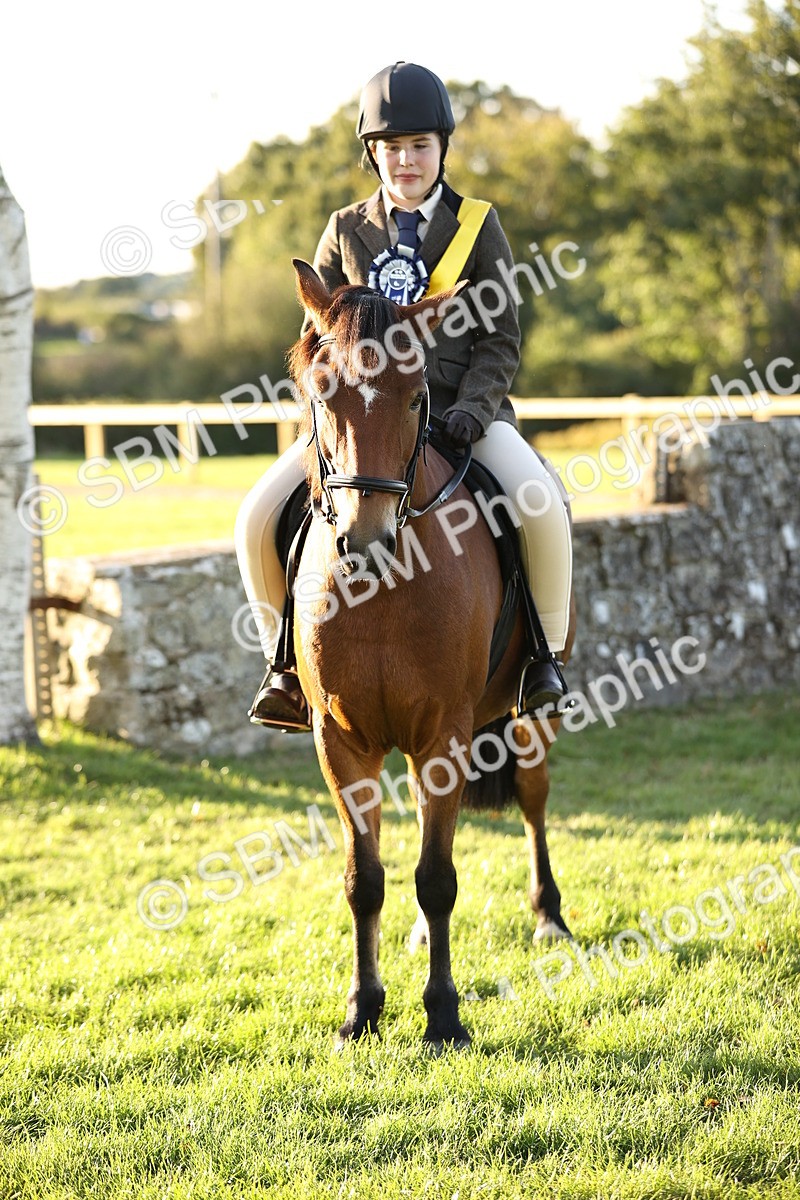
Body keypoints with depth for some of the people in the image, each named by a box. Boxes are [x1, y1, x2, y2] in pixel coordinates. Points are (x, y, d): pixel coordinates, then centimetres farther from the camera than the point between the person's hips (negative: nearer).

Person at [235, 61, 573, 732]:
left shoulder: (478, 226, 5)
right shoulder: (346, 234, 10)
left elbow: (501, 339, 2)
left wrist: (473, 407, -16)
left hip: (462, 407, -2)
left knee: (542, 505, -29)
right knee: (260, 517, -17)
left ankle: (544, 649, -7)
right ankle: (289, 657, 4)